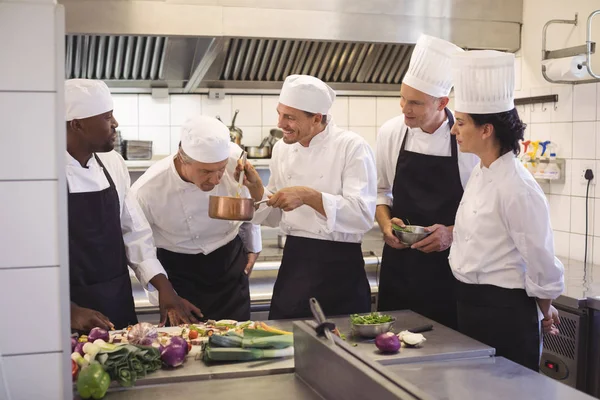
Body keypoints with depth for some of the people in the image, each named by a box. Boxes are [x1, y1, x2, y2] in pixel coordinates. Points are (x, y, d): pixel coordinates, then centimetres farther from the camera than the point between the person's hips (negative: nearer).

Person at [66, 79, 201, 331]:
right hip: (69, 305, -5)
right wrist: (69, 310, -19)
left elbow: (134, 231, 7)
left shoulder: (113, 163, 3)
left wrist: (164, 287, -3)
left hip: (118, 302, 5)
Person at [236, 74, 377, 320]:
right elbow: (275, 217, 13)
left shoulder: (352, 147, -11)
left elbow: (363, 216, -20)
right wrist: (256, 187, -4)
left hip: (339, 269, -5)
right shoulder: (282, 148, 6)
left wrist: (308, 196, -27)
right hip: (293, 263, 5)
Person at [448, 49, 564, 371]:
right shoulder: (479, 175, 5)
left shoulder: (517, 188, -22)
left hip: (505, 312, -9)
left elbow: (542, 263, -15)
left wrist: (544, 312, -2)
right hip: (472, 305, 9)